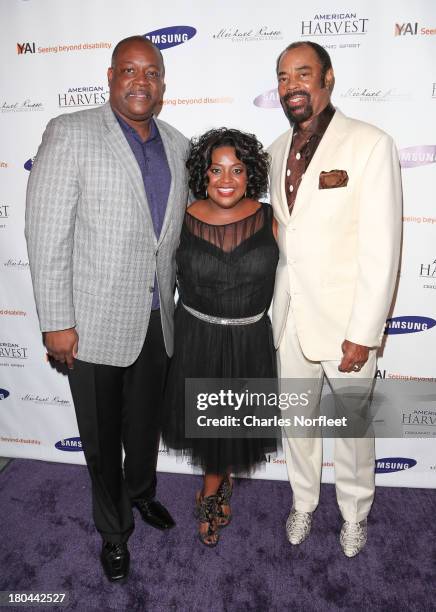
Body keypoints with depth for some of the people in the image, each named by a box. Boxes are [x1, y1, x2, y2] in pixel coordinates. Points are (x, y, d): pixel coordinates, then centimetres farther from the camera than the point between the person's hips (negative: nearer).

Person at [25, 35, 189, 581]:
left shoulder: (177, 146, 8)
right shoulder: (70, 134, -8)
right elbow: (47, 233, -12)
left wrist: (181, 301, 14)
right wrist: (56, 321, -14)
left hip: (157, 321, 5)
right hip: (94, 322, -4)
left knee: (146, 423, 23)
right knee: (101, 438, 14)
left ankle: (141, 491, 52)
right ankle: (113, 530, 39)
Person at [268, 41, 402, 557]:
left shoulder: (370, 144, -10)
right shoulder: (277, 150, 8)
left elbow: (380, 249, -14)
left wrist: (363, 333, -16)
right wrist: (274, 305, 9)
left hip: (344, 318, -5)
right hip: (289, 315, 5)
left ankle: (355, 513, 39)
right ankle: (303, 501, 43)